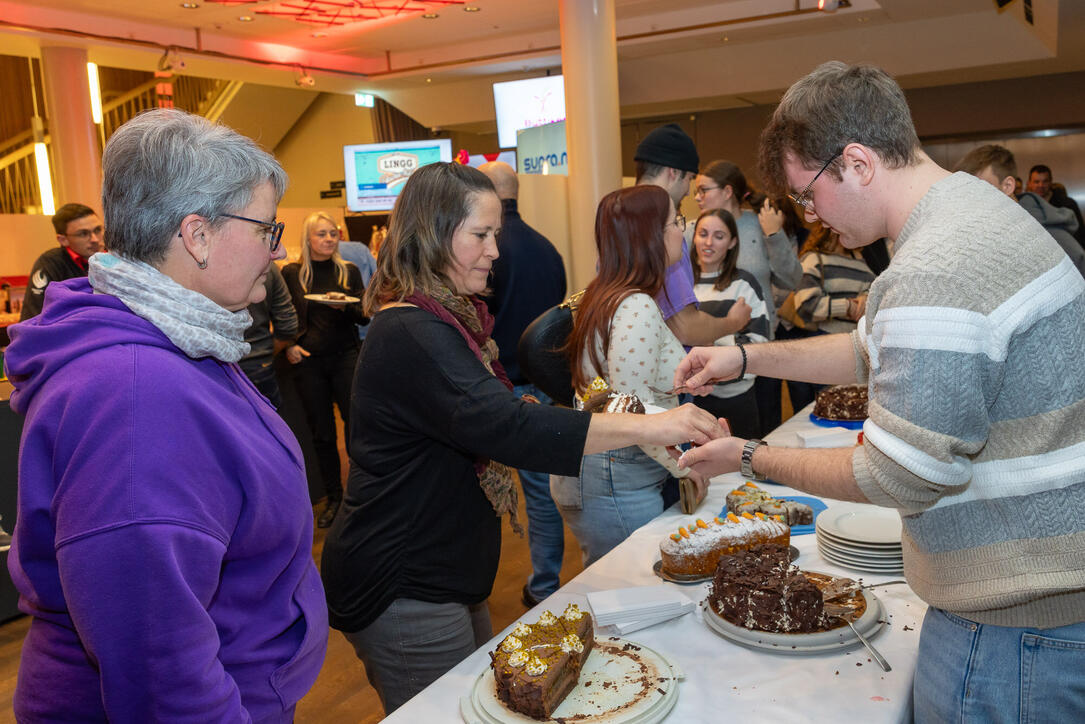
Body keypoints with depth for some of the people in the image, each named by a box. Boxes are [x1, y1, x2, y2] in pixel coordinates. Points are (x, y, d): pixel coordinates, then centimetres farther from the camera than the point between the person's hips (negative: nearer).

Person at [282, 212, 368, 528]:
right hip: (309, 360, 0)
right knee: (322, 433, 6)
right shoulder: (291, 273, 4)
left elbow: (365, 315, 5)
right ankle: (333, 497, 19)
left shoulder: (349, 271, 6)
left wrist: (346, 307, -15)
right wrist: (289, 346, -6)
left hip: (345, 357, 0)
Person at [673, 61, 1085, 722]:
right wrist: (747, 357, 13)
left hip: (1017, 615, -10)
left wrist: (752, 459, -11)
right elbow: (875, 350, 18)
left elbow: (899, 479, -24)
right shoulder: (974, 205, 8)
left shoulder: (937, 272, -28)